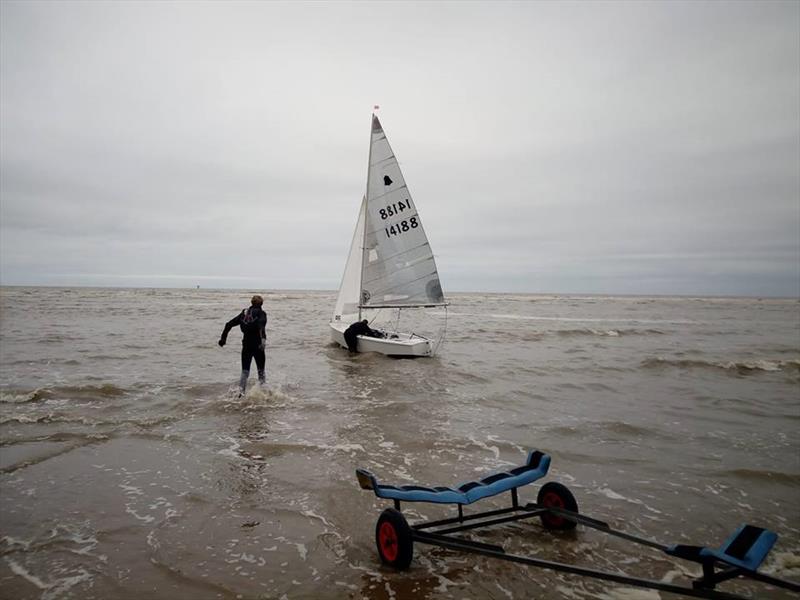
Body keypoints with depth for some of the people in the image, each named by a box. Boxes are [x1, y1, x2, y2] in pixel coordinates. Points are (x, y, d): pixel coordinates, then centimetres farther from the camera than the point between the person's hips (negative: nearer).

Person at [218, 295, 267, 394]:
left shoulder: (244, 313, 10)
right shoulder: (261, 313, -4)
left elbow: (229, 324, 8)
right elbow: (261, 325, -25)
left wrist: (222, 338, 13)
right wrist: (263, 339, -38)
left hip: (246, 345, 4)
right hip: (257, 346, -4)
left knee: (245, 371, 9)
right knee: (261, 371, 11)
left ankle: (241, 391, -6)